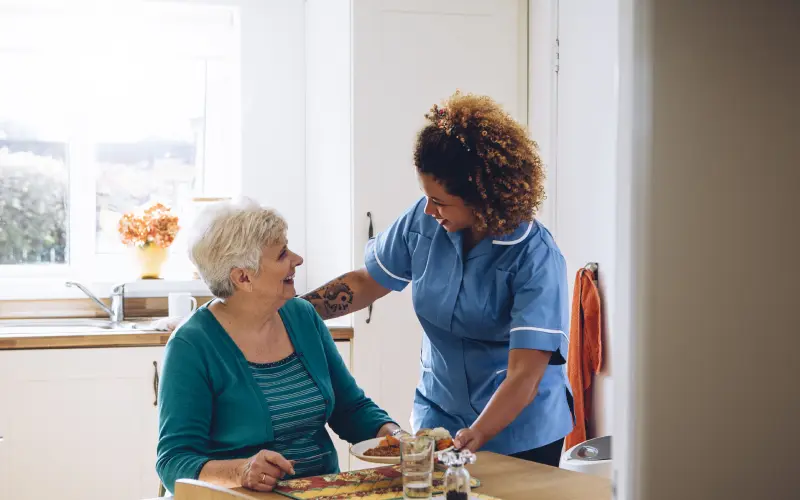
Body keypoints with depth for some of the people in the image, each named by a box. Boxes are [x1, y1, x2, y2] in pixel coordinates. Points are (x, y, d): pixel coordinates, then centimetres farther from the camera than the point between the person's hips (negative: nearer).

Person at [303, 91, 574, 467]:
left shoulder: (536, 258, -23)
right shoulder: (423, 221, -9)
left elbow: (524, 376, -27)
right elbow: (365, 284, 5)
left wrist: (475, 437, -39)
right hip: (439, 417, 4)